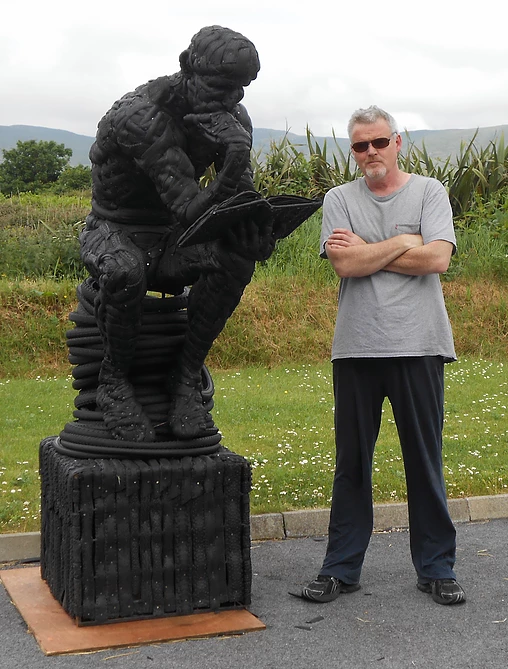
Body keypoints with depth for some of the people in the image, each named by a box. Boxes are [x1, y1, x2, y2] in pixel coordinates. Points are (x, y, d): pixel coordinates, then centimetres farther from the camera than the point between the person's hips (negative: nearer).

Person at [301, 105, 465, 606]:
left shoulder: (429, 192, 6)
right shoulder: (339, 199, 9)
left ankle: (436, 569, 18)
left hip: (418, 345, -1)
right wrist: (404, 243, -4)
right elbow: (344, 266, -6)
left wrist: (366, 253, -5)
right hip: (356, 347, 1)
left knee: (425, 461, 5)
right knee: (351, 462, 7)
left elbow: (437, 259, -9)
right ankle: (341, 568, 19)